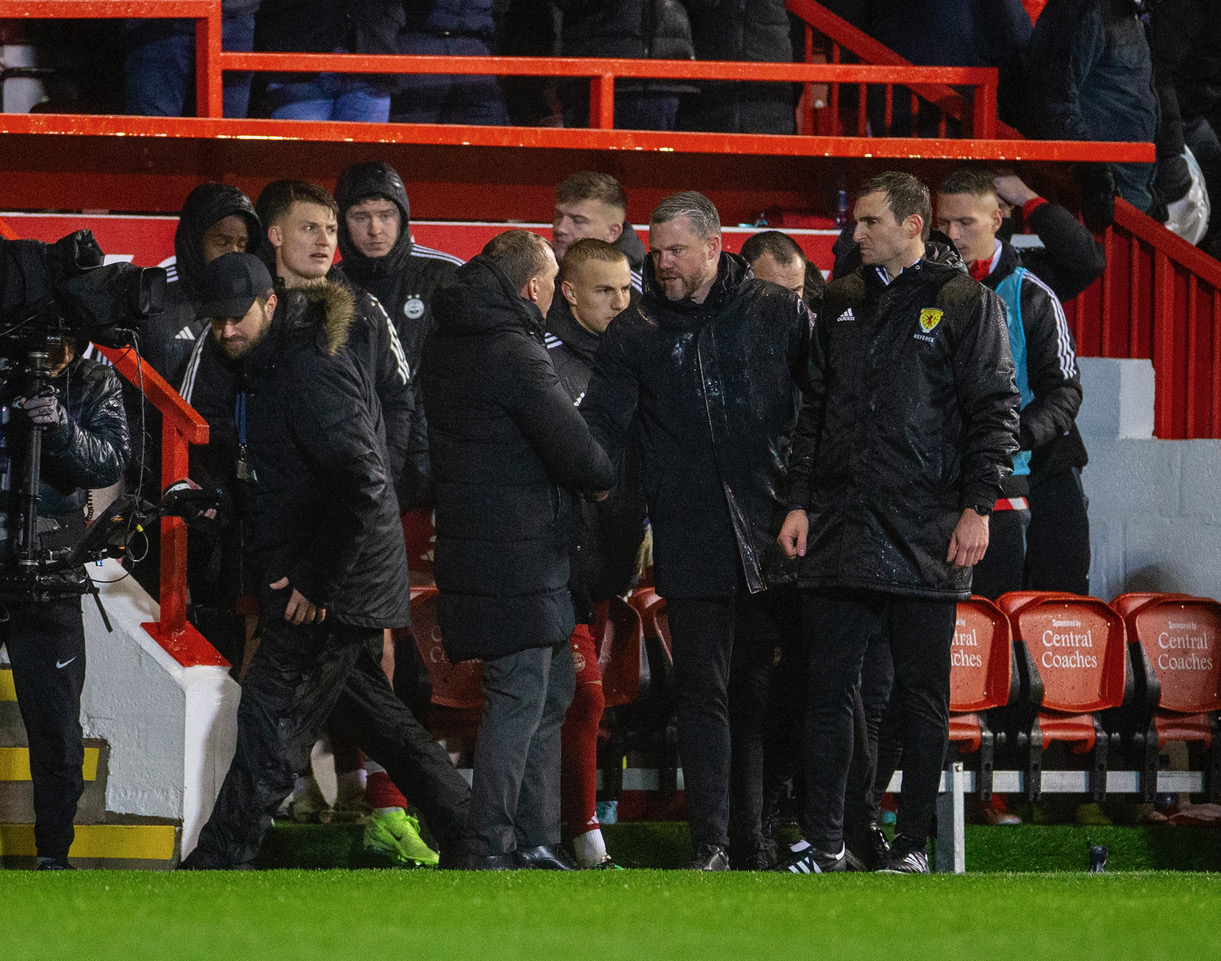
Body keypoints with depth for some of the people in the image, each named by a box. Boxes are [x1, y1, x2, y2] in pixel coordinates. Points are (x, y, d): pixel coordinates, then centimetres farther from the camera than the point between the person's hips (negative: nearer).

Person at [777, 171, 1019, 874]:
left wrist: (978, 507, -10)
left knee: (923, 694, 2)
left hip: (926, 533, -4)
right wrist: (799, 502, 8)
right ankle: (825, 842, 6)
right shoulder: (843, 304, 14)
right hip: (841, 527, 4)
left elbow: (994, 413, -3)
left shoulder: (967, 303, 0)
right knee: (829, 690, 2)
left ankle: (914, 842, 8)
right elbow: (814, 410, 16)